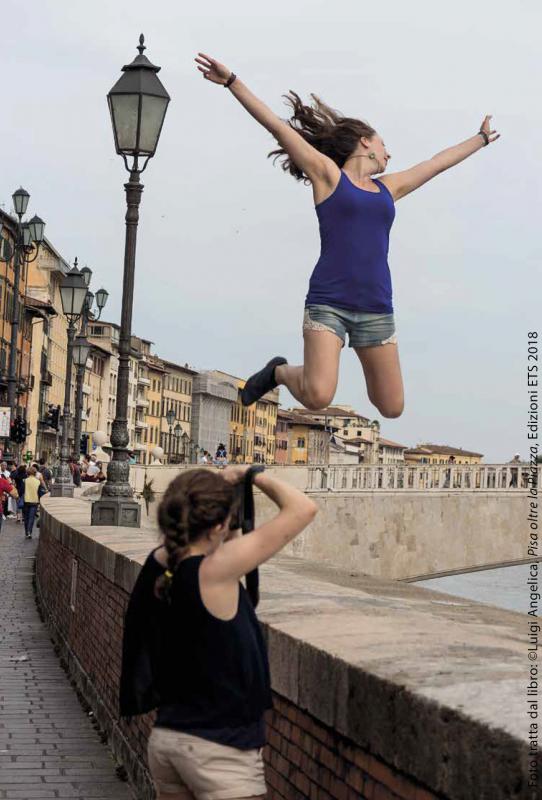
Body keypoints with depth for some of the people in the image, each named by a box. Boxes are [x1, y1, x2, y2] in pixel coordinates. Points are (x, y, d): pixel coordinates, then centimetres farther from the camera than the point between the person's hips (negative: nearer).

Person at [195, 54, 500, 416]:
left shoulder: (389, 188, 20)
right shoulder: (327, 173, 6)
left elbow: (439, 162, 34)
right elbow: (276, 125, 0)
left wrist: (481, 138, 47)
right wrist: (232, 81, -4)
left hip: (376, 307, 5)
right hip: (328, 302, -5)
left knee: (392, 407, 4)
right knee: (318, 397, -21)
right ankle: (280, 371, 12)